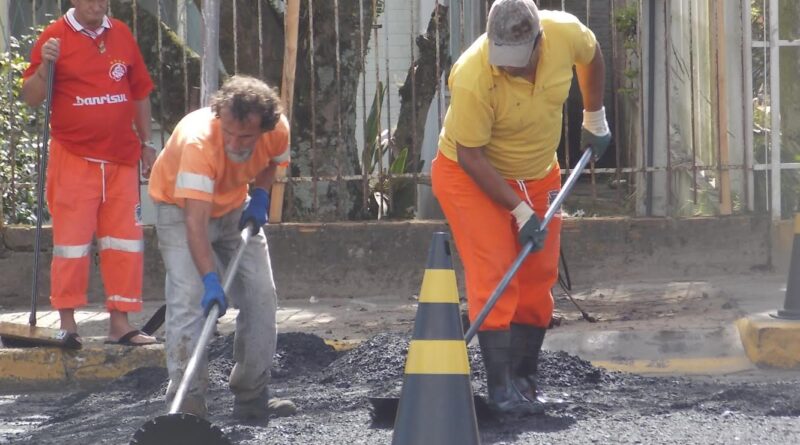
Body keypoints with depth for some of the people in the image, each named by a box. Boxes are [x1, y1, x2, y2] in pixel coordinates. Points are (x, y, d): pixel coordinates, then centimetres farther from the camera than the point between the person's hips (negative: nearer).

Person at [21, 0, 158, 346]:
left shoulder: (121, 35, 10)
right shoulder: (56, 37, -3)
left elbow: (140, 94, 18)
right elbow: (31, 97, -4)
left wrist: (146, 143, 17)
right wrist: (45, 65, -21)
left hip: (121, 157, 4)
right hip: (74, 158, -4)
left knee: (125, 240, 4)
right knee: (71, 239, -1)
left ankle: (120, 323, 9)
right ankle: (67, 323, 6)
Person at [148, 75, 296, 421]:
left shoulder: (278, 130, -24)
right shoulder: (198, 140, -41)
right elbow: (196, 221, -45)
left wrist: (259, 196, -10)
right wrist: (210, 280, -52)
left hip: (235, 208, 5)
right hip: (182, 208, -5)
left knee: (261, 295, 1)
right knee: (189, 298, -21)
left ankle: (252, 396, 11)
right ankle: (187, 400, -21)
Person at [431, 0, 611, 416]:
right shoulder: (472, 78, -36)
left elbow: (591, 55, 5)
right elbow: (471, 155, -26)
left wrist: (595, 117, 12)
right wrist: (520, 210, -25)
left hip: (537, 175, 5)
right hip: (471, 176, -5)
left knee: (538, 279, 5)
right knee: (495, 278, -16)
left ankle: (524, 381, 13)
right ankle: (502, 389, -16)